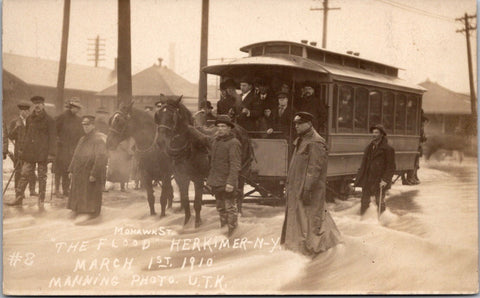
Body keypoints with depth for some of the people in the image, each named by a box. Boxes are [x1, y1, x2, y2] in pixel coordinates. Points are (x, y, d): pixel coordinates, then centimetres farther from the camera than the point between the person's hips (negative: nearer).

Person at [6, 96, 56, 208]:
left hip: (42, 153, -4)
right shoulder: (29, 119, 11)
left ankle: (41, 200, 11)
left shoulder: (49, 120, -3)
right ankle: (19, 198, 6)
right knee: (24, 174, 0)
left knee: (42, 176, 3)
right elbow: (26, 135, 18)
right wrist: (22, 149, 14)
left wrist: (51, 153, -11)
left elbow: (52, 138, -5)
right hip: (29, 152, 4)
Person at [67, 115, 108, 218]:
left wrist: (94, 174, -22)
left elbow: (101, 158, -18)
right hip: (79, 175, 8)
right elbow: (76, 156, 21)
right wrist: (71, 170, 15)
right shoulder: (82, 139, 15)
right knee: (78, 196, 11)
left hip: (91, 176, -8)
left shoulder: (98, 140, -11)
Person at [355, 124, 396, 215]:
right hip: (367, 180, 6)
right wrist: (358, 177, 14)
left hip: (379, 182, -6)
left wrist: (385, 180, -18)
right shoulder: (369, 148, 14)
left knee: (380, 202, 4)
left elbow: (390, 167, -9)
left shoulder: (387, 149, -6)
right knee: (364, 202, 10)